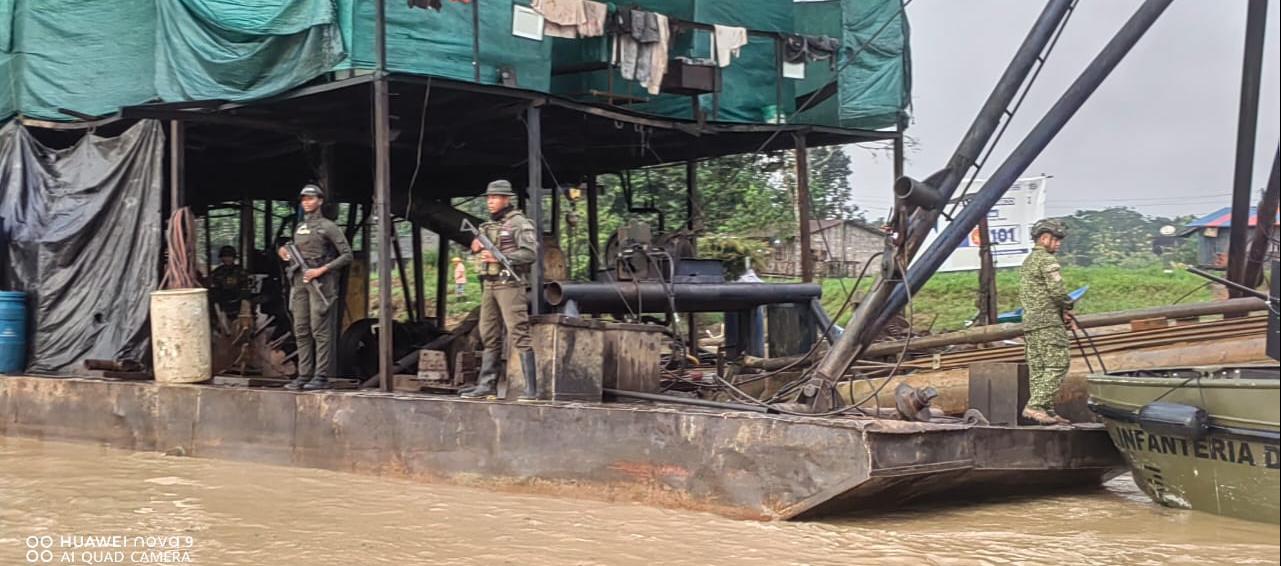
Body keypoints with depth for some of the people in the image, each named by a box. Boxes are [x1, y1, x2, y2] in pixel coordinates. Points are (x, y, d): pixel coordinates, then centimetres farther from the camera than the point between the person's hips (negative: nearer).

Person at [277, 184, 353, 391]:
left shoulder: (328, 227, -3)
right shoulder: (299, 228, 18)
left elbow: (347, 255, -7)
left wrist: (322, 269, -14)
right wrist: (285, 253, 6)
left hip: (320, 281, -7)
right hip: (299, 280, 7)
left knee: (320, 329, -8)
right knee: (301, 330, 6)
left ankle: (321, 376, -6)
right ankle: (304, 375, 11)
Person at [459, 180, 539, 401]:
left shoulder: (519, 223, -5)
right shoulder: (488, 225, 19)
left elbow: (530, 253, -15)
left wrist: (499, 258, -18)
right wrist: (476, 248, 3)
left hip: (509, 284, -8)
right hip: (488, 284, 8)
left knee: (518, 335, -10)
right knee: (489, 336, 10)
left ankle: (531, 388, -10)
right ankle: (486, 385, 15)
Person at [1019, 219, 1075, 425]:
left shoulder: (1027, 261, 21)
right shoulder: (1047, 259, -9)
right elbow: (1057, 290, -19)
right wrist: (1066, 306, 2)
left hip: (1029, 322, 10)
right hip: (1048, 323, -10)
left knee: (1037, 368, 7)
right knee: (1057, 364, -10)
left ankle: (1046, 410, 9)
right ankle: (1035, 406, -17)